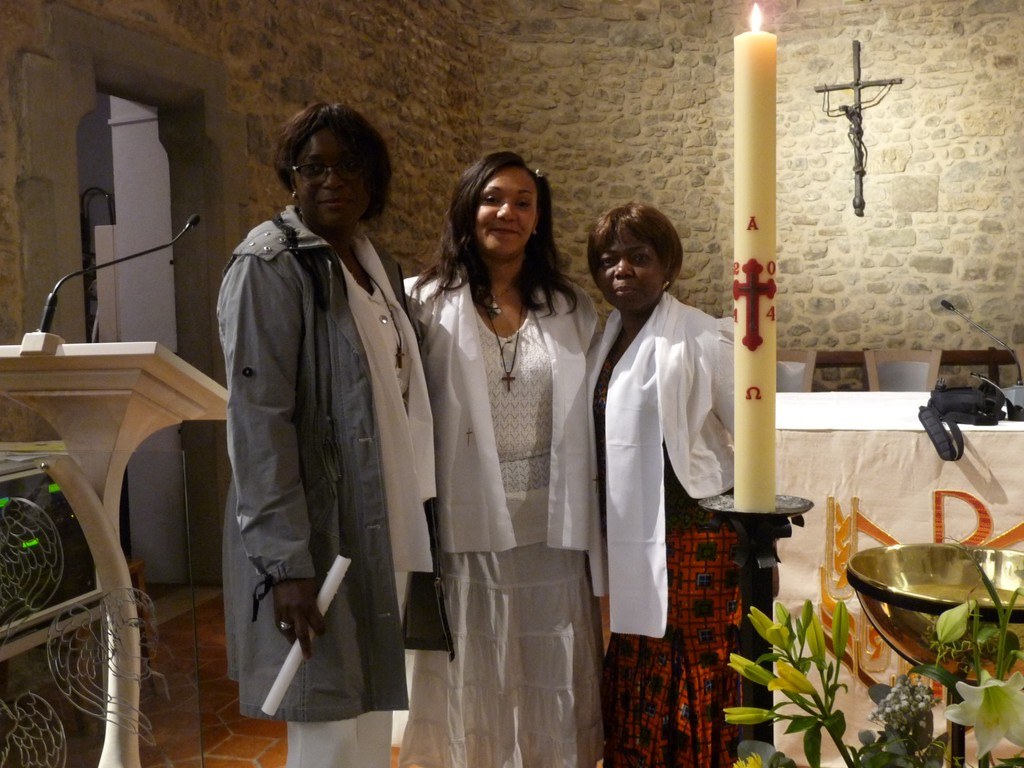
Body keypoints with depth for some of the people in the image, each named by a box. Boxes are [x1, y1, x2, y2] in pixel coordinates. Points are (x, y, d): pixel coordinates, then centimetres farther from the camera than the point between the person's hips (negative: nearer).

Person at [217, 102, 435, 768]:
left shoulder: (379, 266, 12)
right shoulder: (270, 264, -10)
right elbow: (258, 420, -17)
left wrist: (412, 523, 11)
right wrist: (287, 560, -22)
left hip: (381, 530, 7)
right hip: (316, 538, -7)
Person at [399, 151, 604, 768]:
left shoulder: (573, 308, 7)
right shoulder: (429, 303, -2)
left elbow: (591, 422, 10)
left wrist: (586, 522, 8)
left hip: (551, 527, 2)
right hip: (469, 526, -2)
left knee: (552, 685, 13)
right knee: (473, 685, 12)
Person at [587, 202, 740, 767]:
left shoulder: (704, 338, -10)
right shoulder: (606, 341, 9)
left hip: (691, 536, -6)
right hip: (626, 541, 6)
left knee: (692, 687, 4)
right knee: (633, 690, 16)